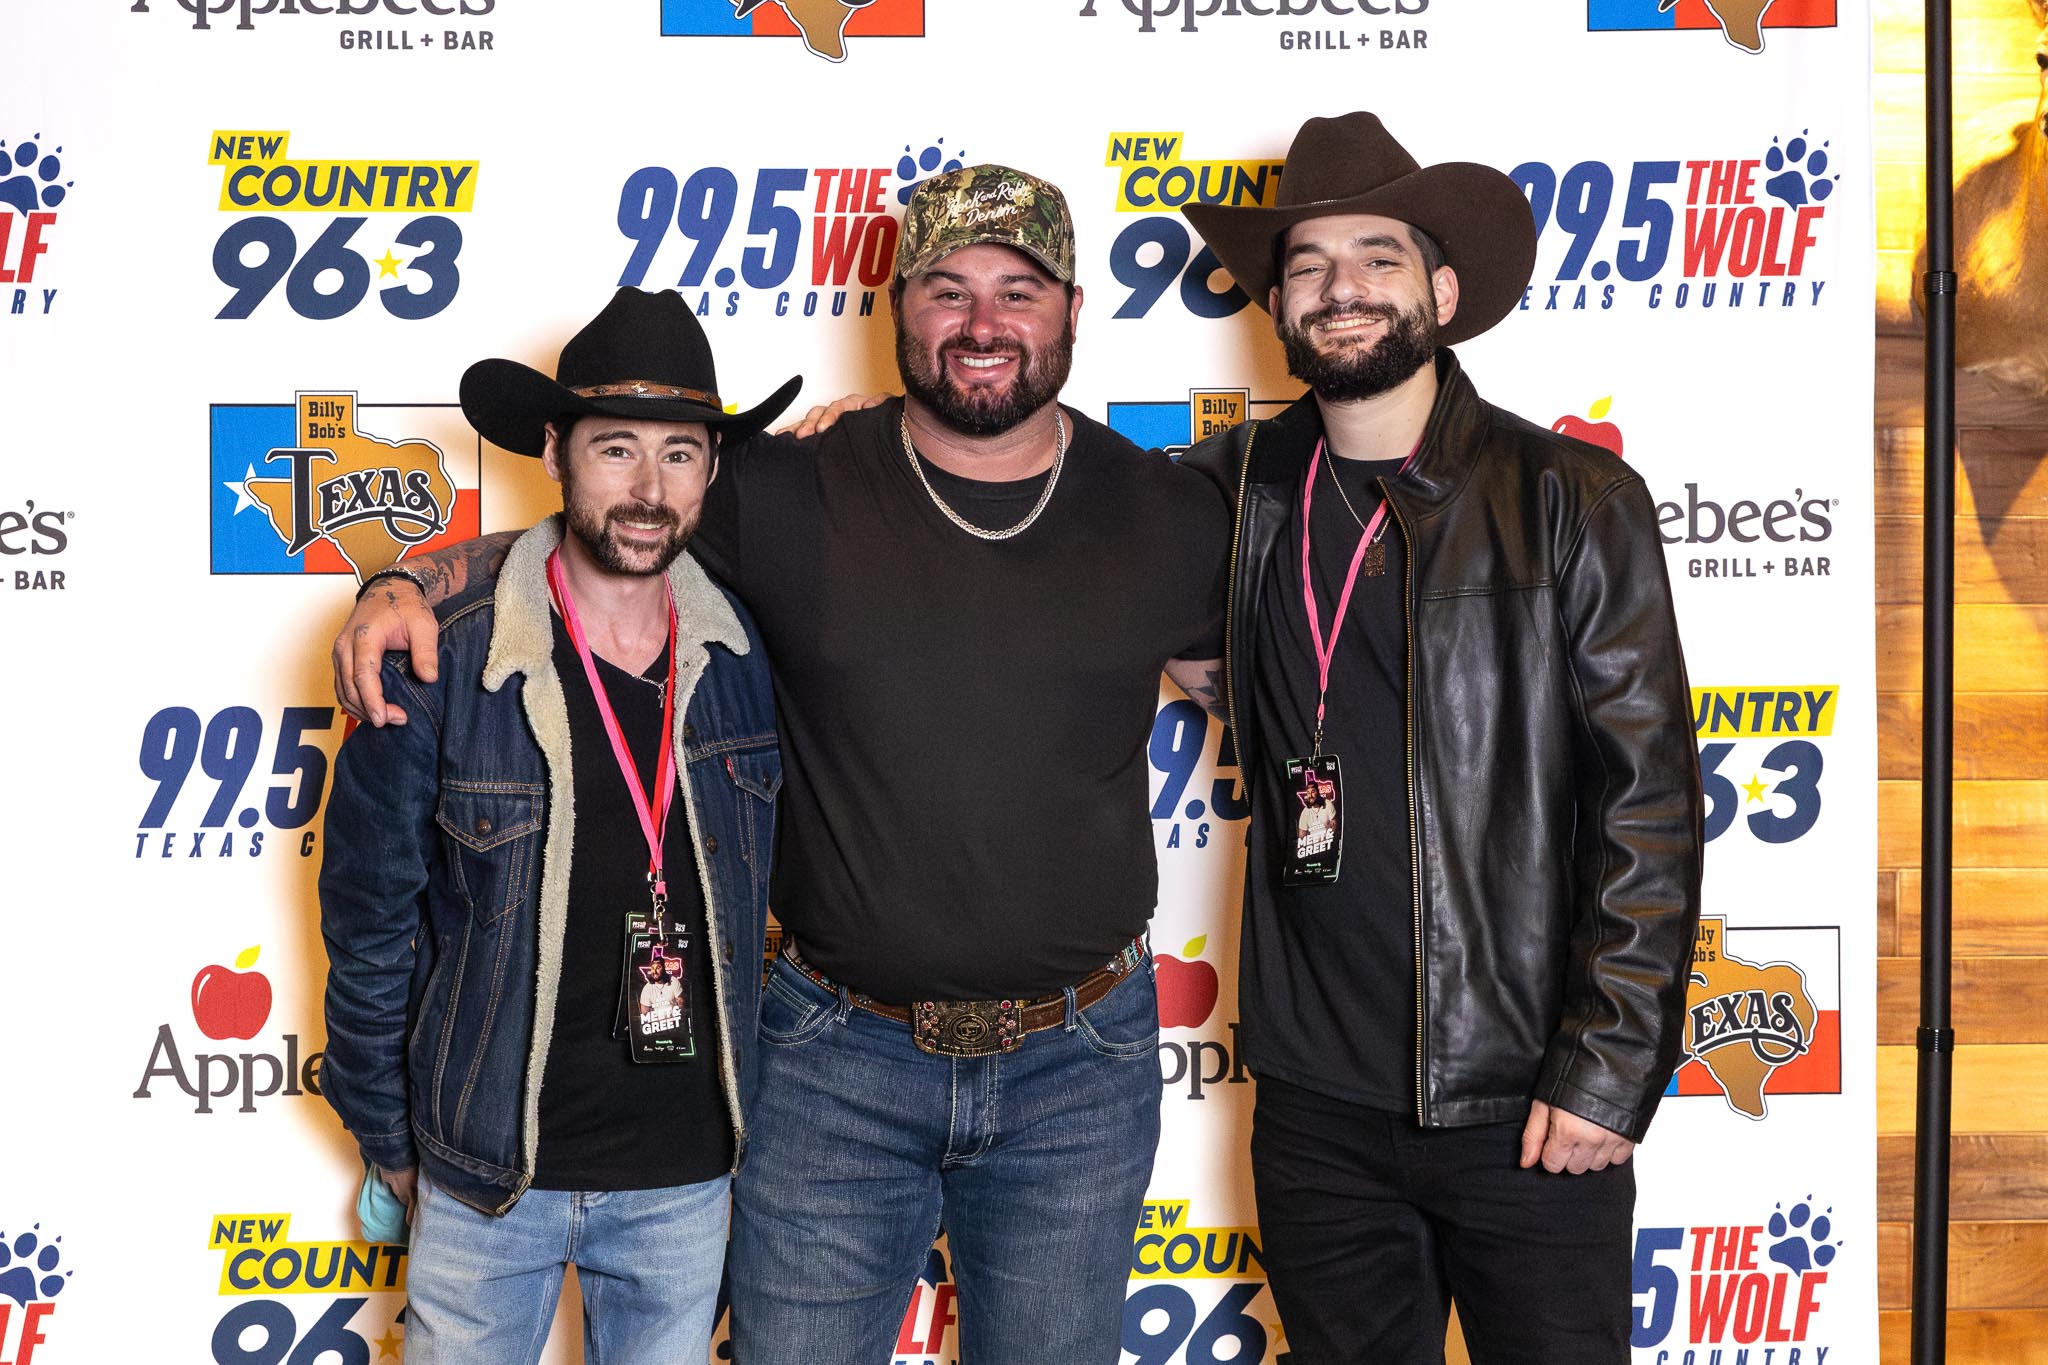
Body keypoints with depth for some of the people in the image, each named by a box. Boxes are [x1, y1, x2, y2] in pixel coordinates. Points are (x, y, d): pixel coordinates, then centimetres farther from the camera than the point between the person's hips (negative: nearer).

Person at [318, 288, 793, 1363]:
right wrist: (391, 1145, 2)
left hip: (689, 1177, 3)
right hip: (488, 1174, -2)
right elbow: (369, 921, -4)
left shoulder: (745, 650, -6)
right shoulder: (438, 664, -14)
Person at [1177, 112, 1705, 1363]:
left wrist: (1609, 1069, -11)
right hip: (1316, 1099, 3)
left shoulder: (1572, 500, -5)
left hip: (1525, 1110, -3)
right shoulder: (1244, 487, 3)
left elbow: (1648, 802, -6)